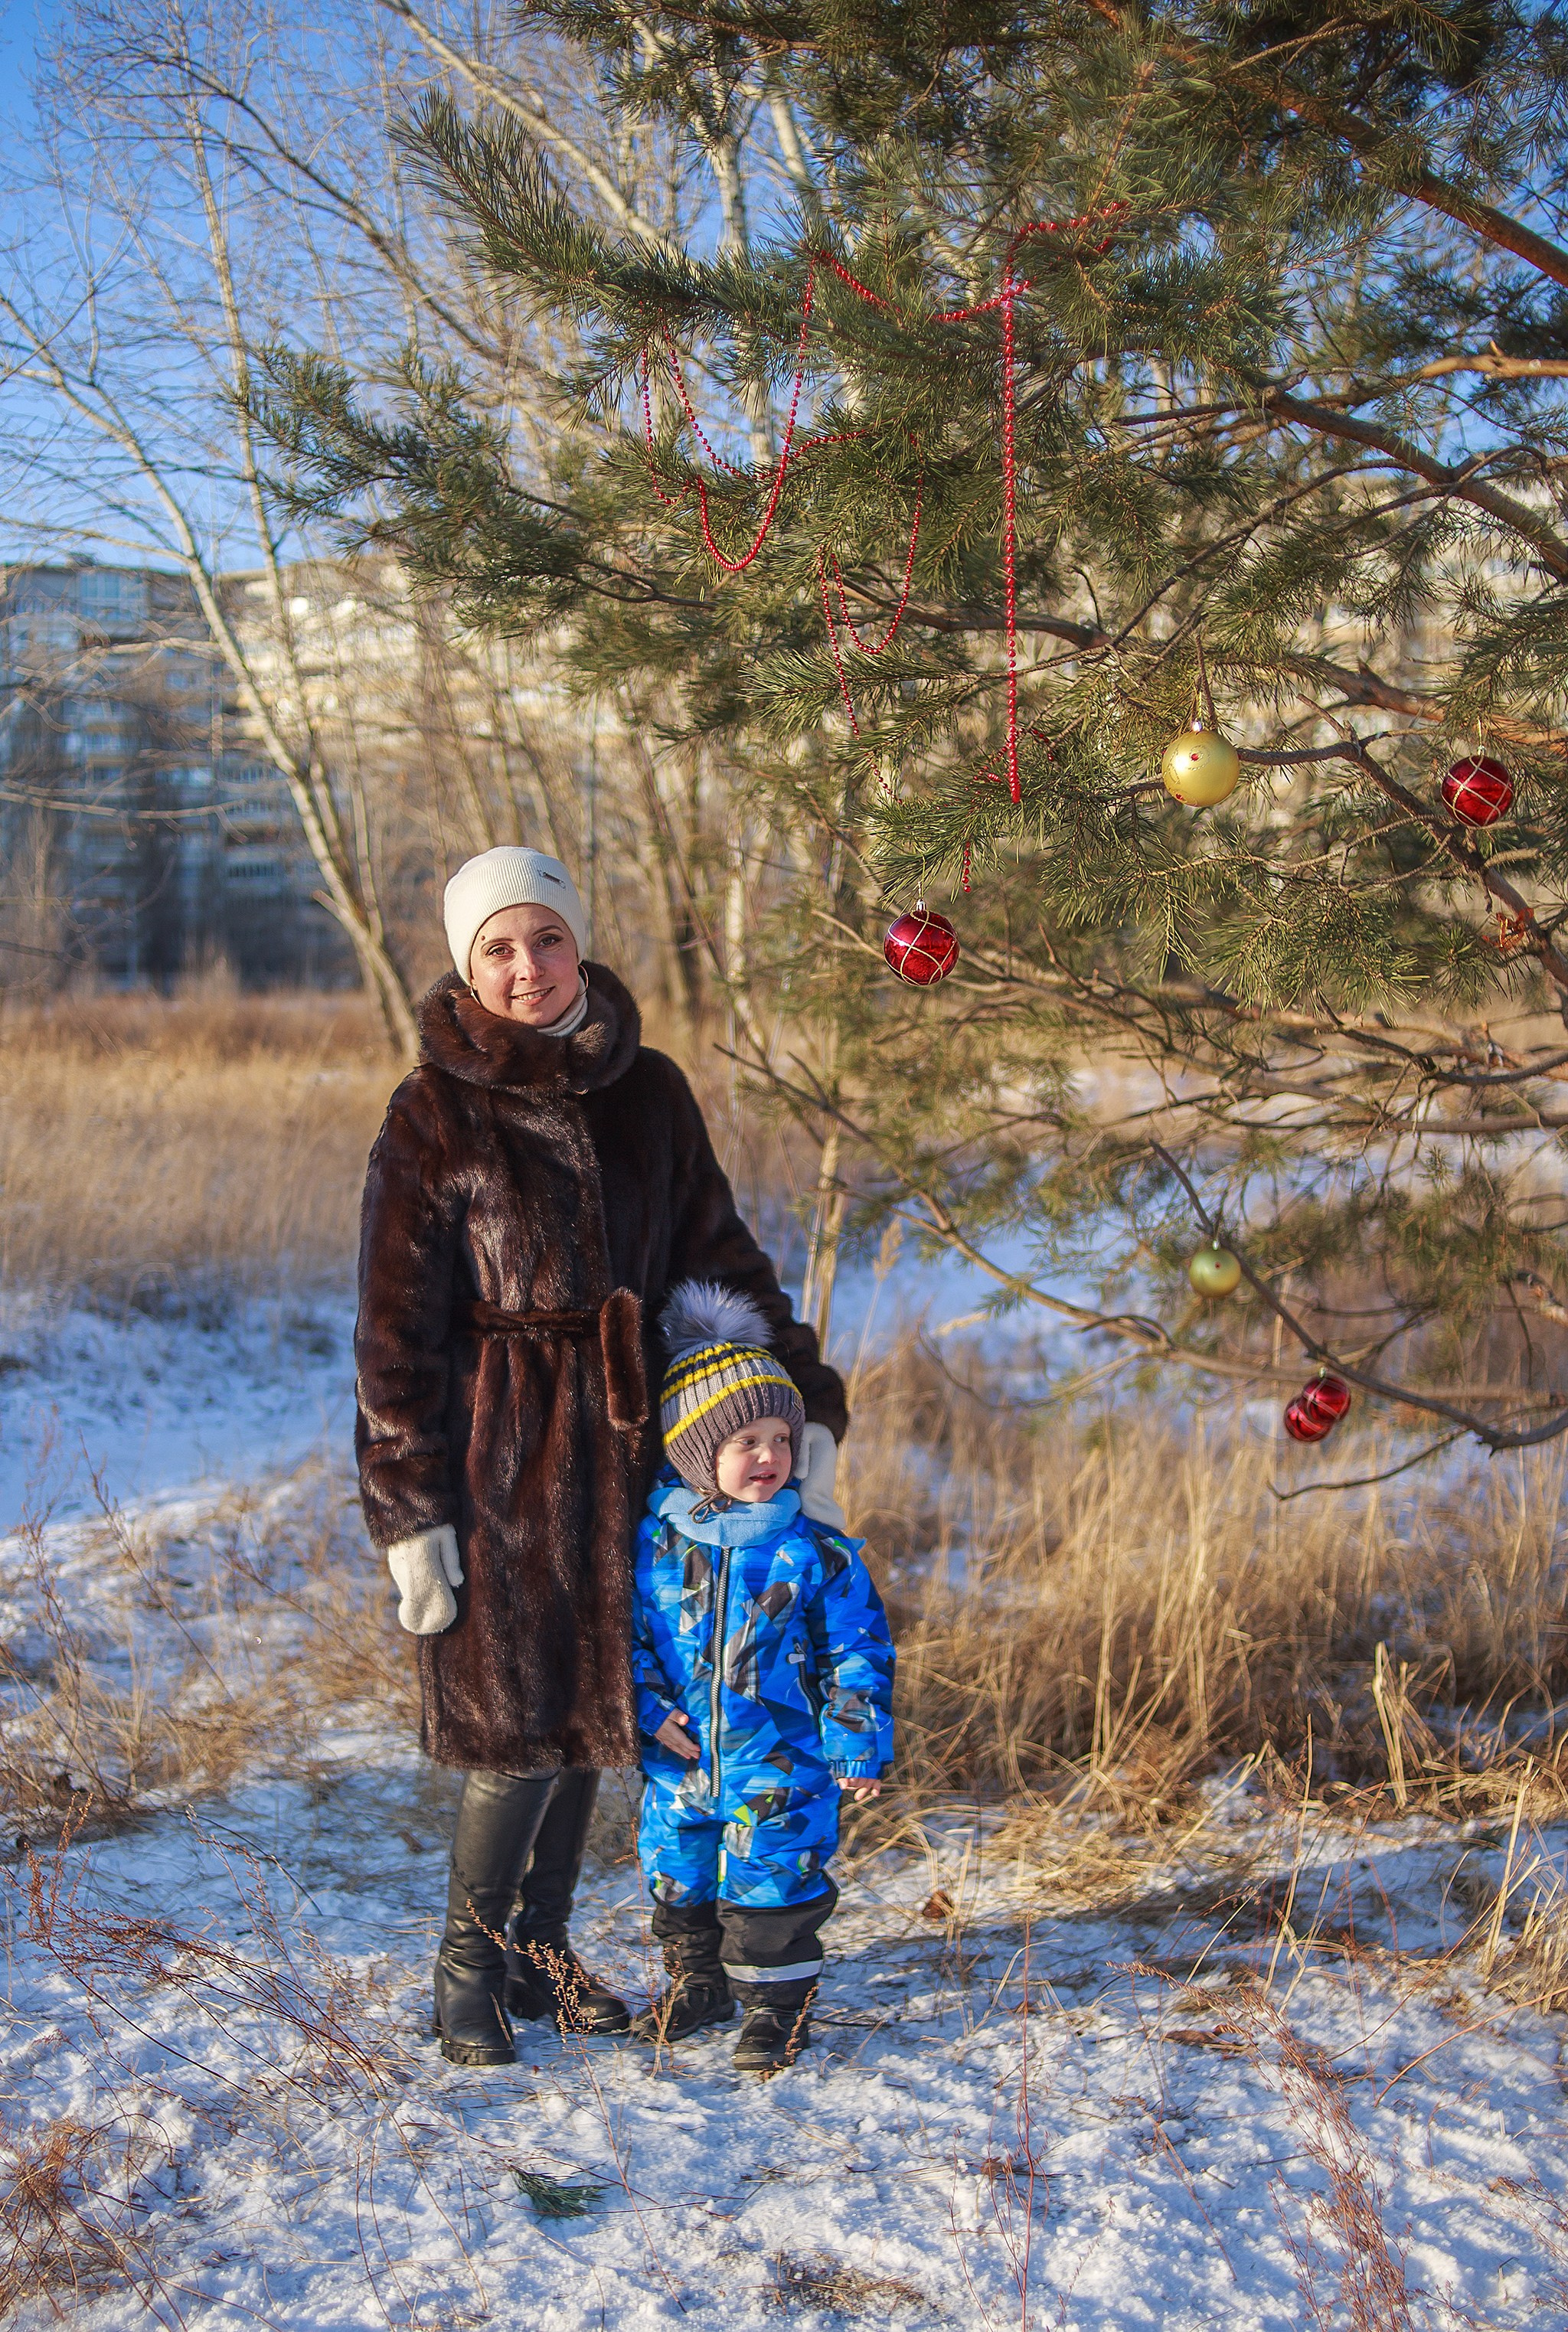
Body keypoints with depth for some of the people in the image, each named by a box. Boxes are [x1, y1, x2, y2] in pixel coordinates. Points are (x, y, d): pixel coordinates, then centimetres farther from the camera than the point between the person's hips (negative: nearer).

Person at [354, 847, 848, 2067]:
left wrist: (804, 1403, 4)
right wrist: (410, 1509, -11)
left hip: (624, 1442, 4)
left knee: (593, 1698, 11)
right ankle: (470, 1965, 17)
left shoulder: (648, 1089, 6)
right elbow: (397, 1325, -6)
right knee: (519, 1714, -4)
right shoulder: (436, 1112, -6)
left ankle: (543, 1945, 28)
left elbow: (720, 1254, 12)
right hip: (501, 1450, -4)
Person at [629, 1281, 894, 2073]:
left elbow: (856, 1654, -3)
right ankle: (697, 1984, 39)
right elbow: (628, 1633, 4)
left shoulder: (817, 1553, -9)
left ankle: (777, 2005, 19)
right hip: (678, 1761, 3)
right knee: (677, 1879, 16)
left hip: (780, 1763, -3)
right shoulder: (654, 1542, -5)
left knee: (772, 1883, 0)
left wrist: (858, 1747, -3)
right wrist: (648, 1708, -7)